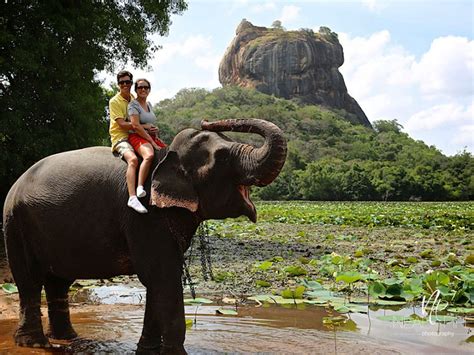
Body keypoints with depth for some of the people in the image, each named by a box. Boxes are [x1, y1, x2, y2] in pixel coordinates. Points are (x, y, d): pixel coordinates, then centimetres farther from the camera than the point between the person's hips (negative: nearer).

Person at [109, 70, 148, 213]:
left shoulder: (134, 99, 16)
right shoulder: (115, 101, -4)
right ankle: (132, 197, -46)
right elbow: (122, 124, -14)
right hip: (120, 138, -7)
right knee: (133, 159, -36)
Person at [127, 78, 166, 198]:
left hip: (152, 137, 8)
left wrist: (155, 129, 6)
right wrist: (152, 142, -18)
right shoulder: (133, 104, -5)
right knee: (149, 155, -37)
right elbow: (136, 126, -16)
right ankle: (140, 187, -42)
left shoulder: (149, 104, 19)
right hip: (137, 137, -8)